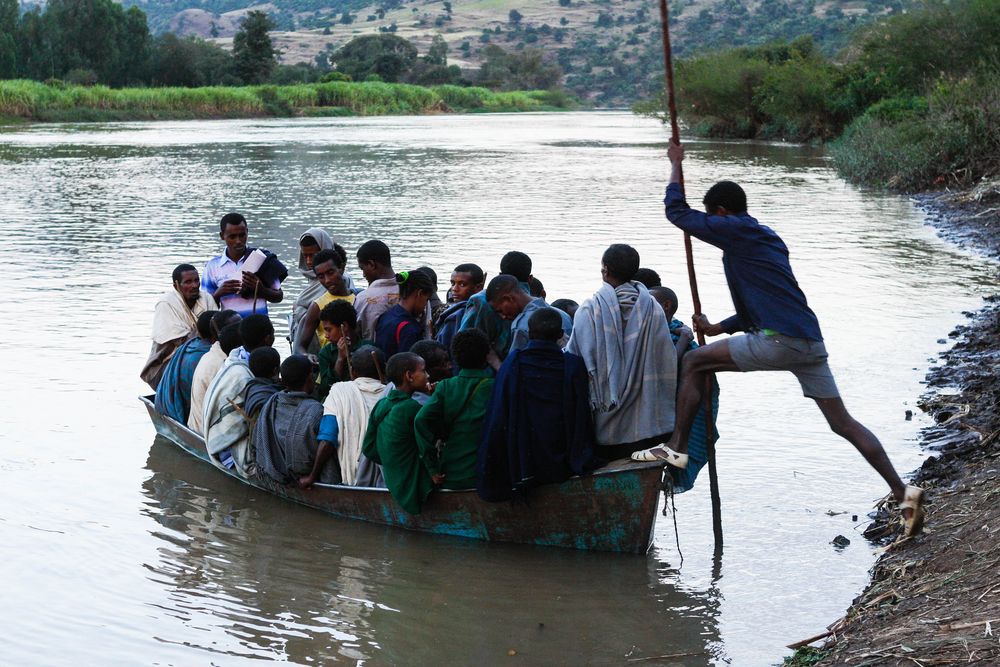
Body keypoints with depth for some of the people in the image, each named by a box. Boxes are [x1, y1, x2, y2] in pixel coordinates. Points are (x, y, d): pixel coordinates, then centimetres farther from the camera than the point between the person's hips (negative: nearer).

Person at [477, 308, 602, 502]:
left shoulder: (512, 363, -9)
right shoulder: (574, 365, -9)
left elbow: (496, 419, -7)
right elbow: (582, 418, -5)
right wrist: (585, 461, 7)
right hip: (561, 469, 0)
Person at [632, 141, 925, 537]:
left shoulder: (735, 231, 0)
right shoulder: (767, 239, 27)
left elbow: (677, 212, 7)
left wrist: (676, 165, 21)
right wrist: (719, 328, 36)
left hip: (778, 341, -8)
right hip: (810, 342, 8)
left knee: (695, 362, 8)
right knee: (843, 423, 7)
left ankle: (676, 447, 9)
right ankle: (902, 492, -1)